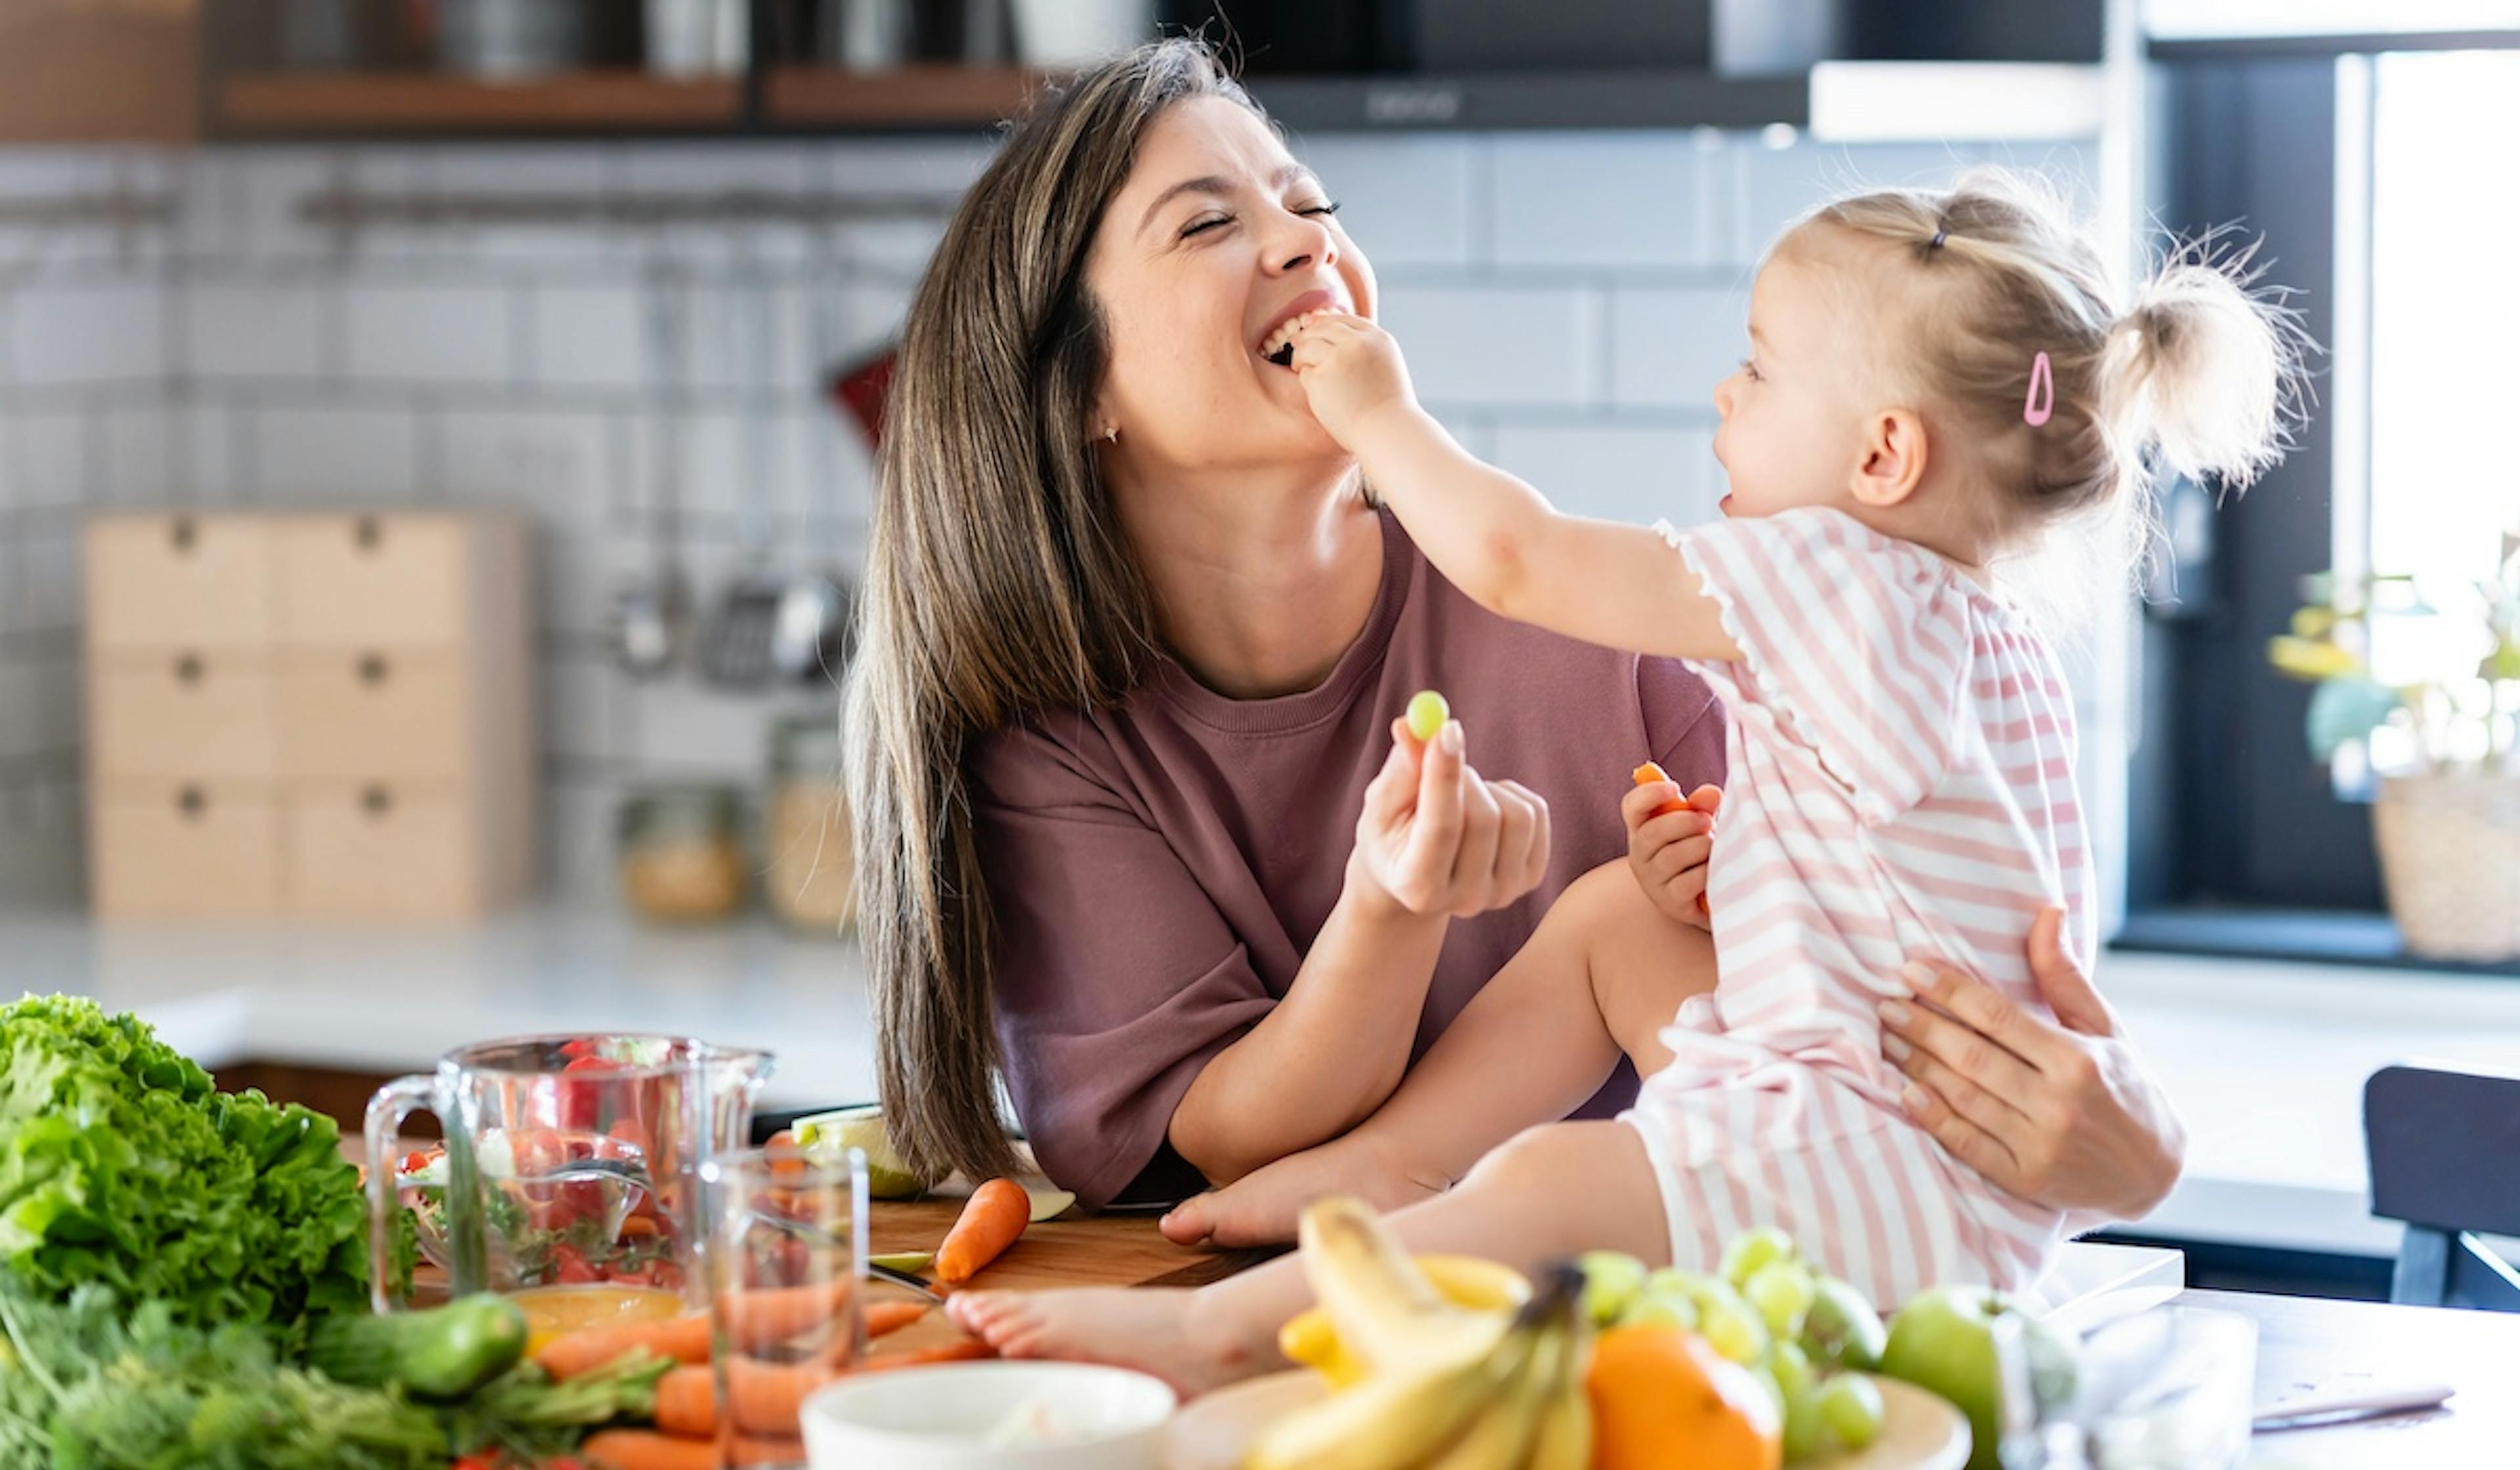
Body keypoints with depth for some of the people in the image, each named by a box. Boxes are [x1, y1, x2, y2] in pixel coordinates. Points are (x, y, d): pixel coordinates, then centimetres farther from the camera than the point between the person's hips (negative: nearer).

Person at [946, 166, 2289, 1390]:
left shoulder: (1835, 581, -16)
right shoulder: (1989, 641, 14)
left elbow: (1515, 560, -14)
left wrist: (1380, 417, 2)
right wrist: (1722, 855, 17)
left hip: (1920, 1178, -11)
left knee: (1554, 1182, -29)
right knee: (1611, 911, 17)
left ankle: (1224, 1326, -36)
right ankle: (1400, 1159, 13)